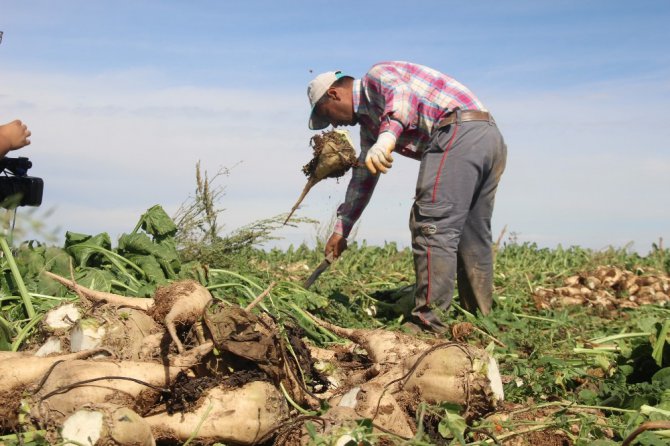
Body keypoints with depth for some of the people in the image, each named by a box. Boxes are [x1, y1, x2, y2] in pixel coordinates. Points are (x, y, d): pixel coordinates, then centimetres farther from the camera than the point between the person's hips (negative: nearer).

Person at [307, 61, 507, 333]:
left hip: (457, 130, -10)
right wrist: (341, 229, 36)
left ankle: (428, 322, -16)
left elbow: (402, 95, -21)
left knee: (433, 228, -13)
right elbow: (363, 176, 34)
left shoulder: (375, 77, 3)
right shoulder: (369, 121, 30)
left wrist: (386, 139, -38)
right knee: (472, 237, 12)